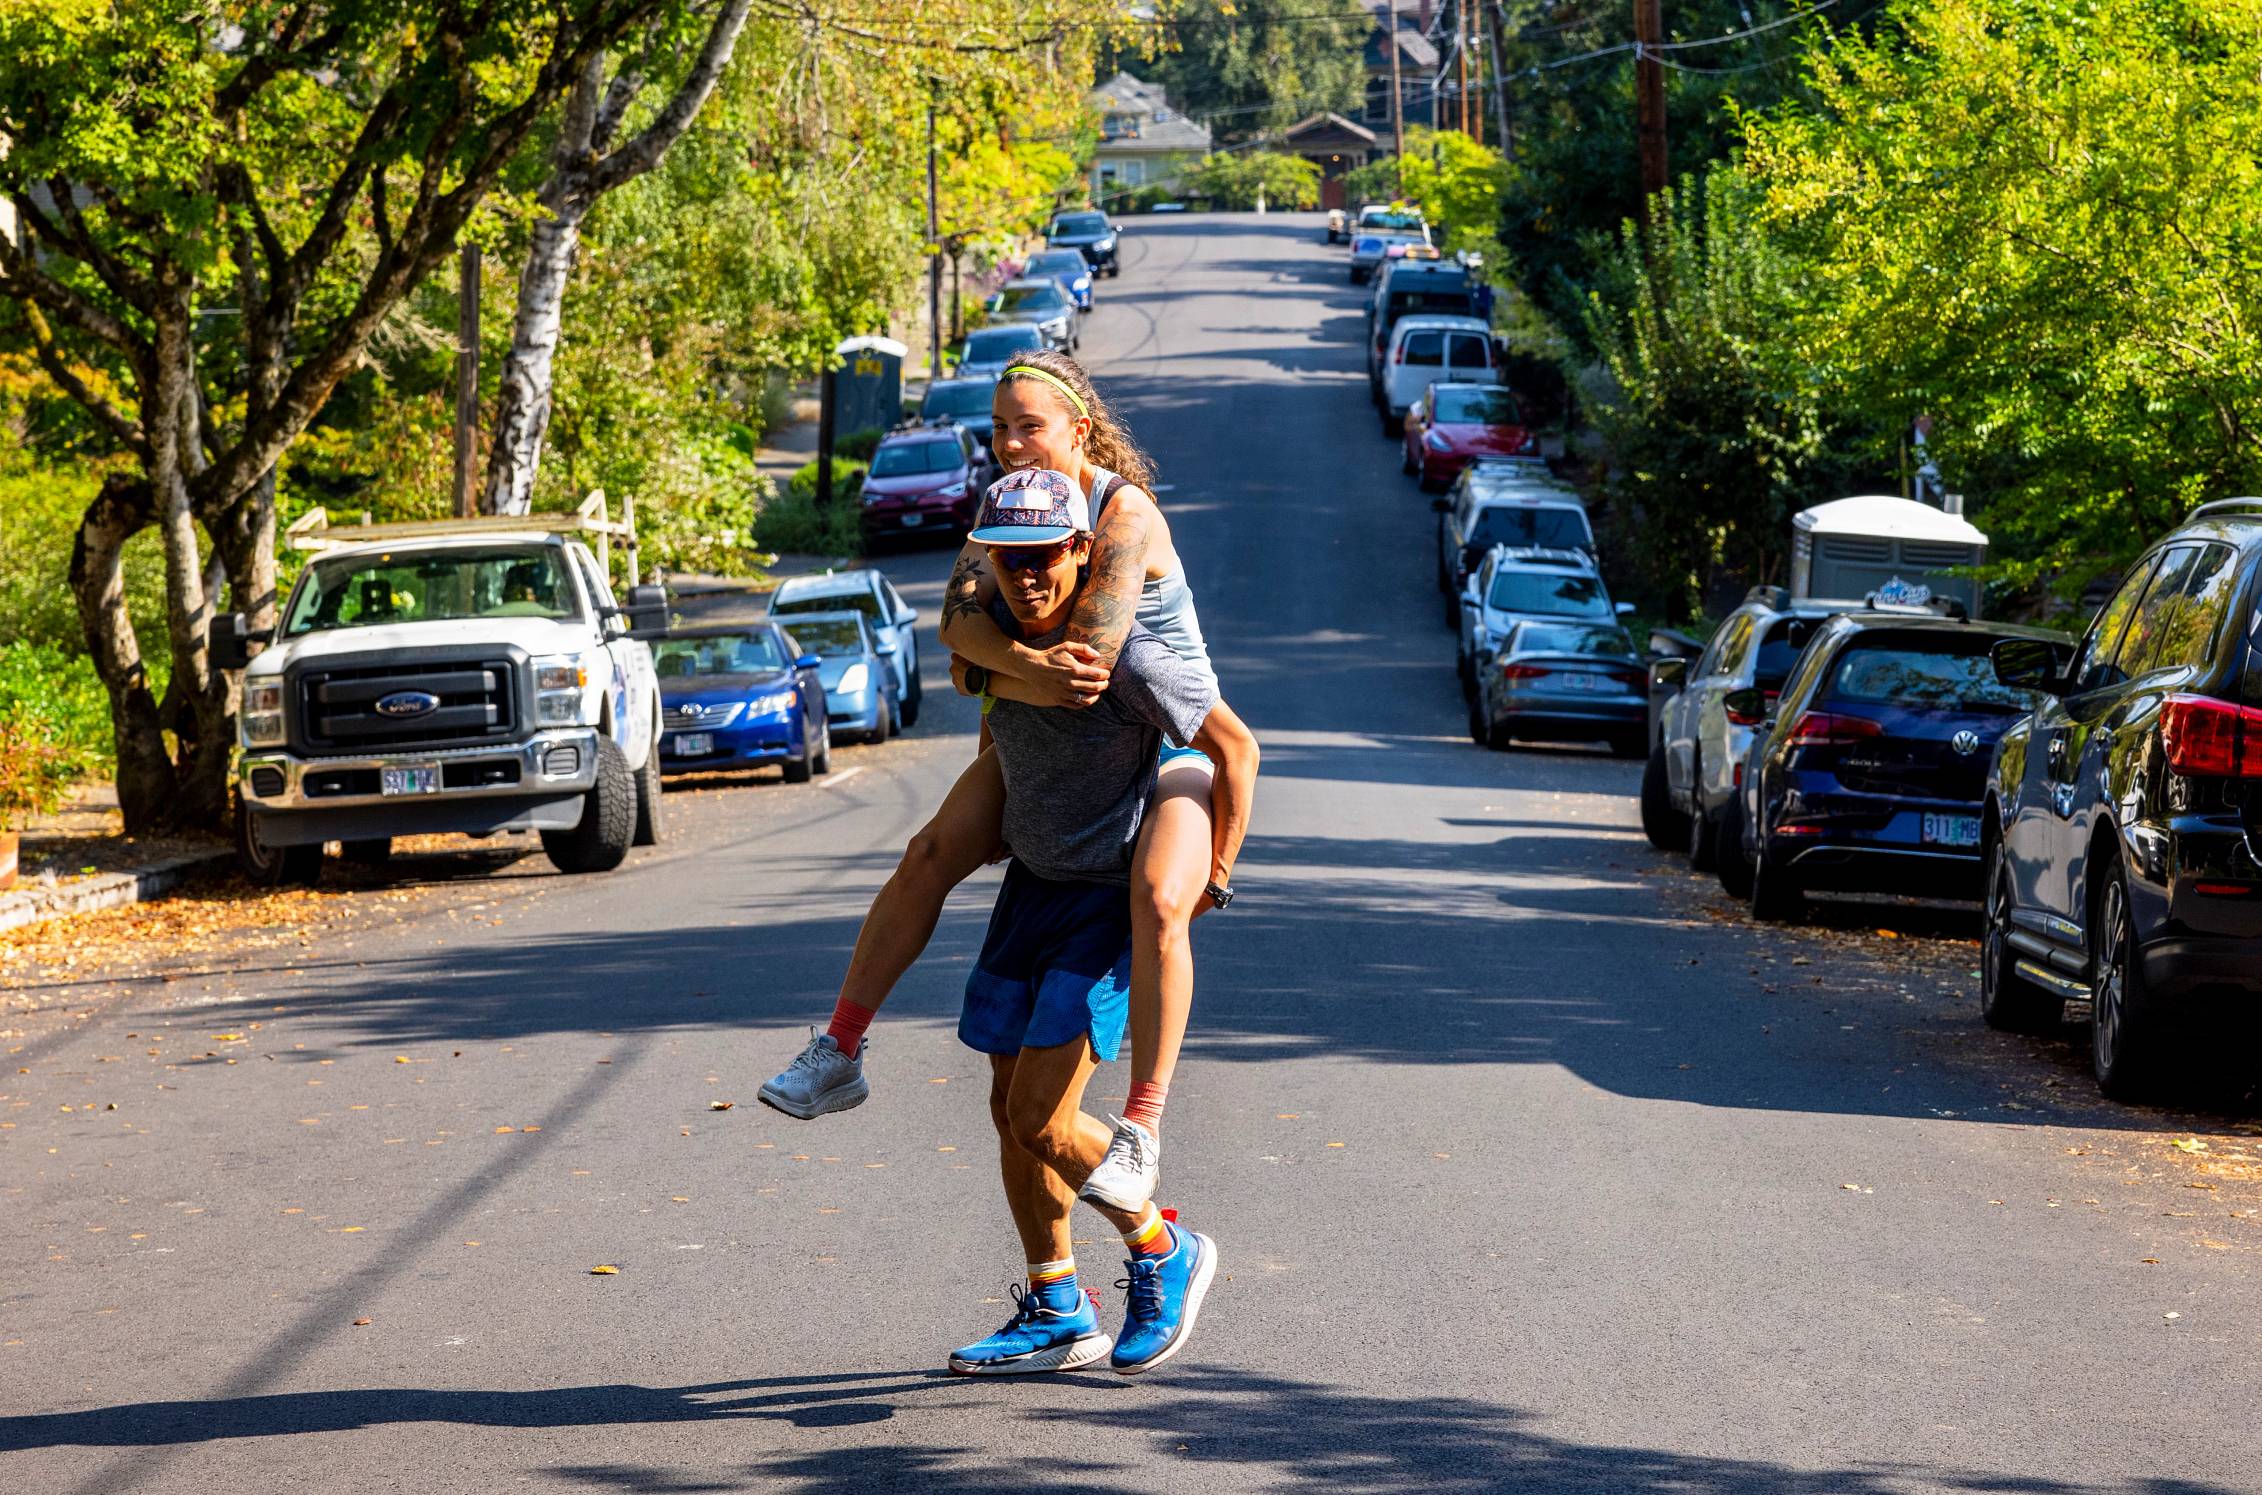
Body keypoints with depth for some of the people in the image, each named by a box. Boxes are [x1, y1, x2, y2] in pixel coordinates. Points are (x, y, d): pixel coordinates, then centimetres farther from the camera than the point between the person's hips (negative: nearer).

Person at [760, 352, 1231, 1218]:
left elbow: (1086, 669, -33)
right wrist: (1027, 665, -37)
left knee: (1158, 902, -32)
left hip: (1170, 743, -7)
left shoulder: (1125, 516, -24)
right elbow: (958, 617, -18)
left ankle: (1141, 1130, -26)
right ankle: (839, 1054, 1)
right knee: (933, 854, -9)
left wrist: (984, 677, -19)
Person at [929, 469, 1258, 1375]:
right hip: (1031, 884, 8)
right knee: (1011, 1110, 9)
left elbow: (1235, 746, -14)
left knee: (1041, 1120, -14)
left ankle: (1165, 1256, 9)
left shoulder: (1124, 656, -25)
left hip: (1113, 899, -8)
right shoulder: (995, 625, -5)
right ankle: (1057, 1317, 21)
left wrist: (1214, 875, -10)